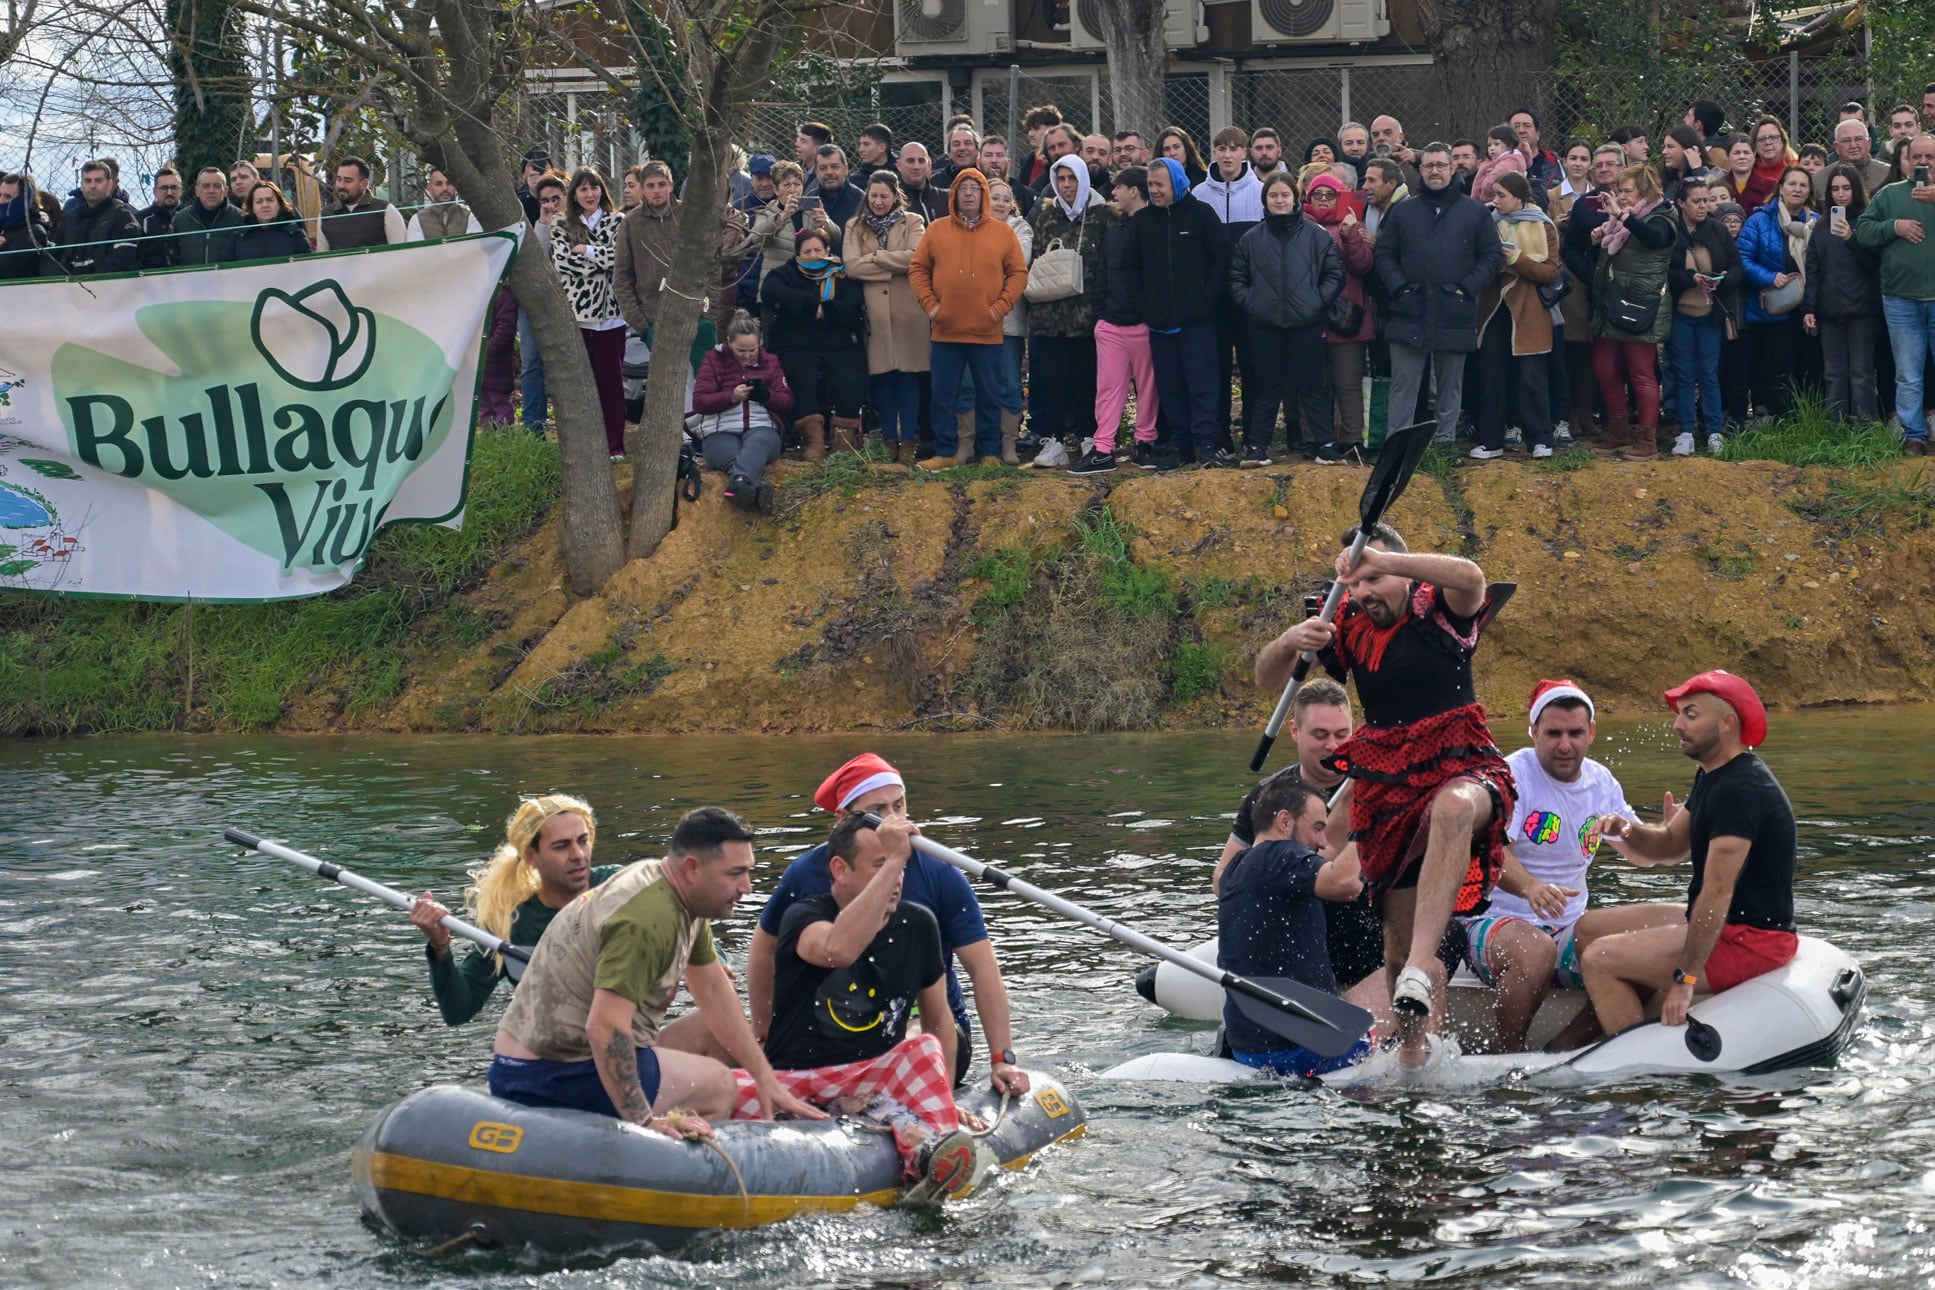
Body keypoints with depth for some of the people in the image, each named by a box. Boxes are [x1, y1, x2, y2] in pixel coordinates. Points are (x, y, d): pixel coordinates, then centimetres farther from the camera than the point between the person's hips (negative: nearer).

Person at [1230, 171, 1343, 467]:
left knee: (1312, 385, 4)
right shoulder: (1251, 239, 6)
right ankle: (1256, 445, 9)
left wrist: (1318, 301, -6)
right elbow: (1236, 279, 9)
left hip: (1307, 325, -1)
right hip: (1265, 327, 1)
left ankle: (1322, 442, 11)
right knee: (1266, 387, 6)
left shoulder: (1317, 235, 2)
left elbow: (1335, 273, 3)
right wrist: (1250, 303, -4)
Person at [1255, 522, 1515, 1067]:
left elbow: (1470, 580, -29)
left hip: (1464, 770, -5)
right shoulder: (1350, 628, 9)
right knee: (1398, 939, 6)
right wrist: (1290, 643, -16)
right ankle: (1411, 1052, 25)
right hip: (1387, 791, 5)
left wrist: (1383, 559, -38)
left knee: (1451, 808, -43)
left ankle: (1423, 964, -52)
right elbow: (1267, 678, 8)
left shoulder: (1438, 611, -4)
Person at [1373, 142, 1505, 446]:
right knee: (1403, 386, -2)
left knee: (1450, 387, 8)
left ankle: (1445, 442, 16)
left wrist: (1468, 287, -8)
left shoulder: (1475, 213, 6)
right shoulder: (1403, 212, 10)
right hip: (1409, 315, 0)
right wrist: (1398, 287, -6)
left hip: (1454, 316, 0)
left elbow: (1492, 256, 4)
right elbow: (1383, 254, 9)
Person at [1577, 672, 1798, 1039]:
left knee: (1599, 961, -14)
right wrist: (1628, 832, -6)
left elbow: (1717, 893, -25)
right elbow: (1668, 847, 17)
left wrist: (1684, 980, -26)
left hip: (1751, 940, -11)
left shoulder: (1740, 789, -21)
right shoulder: (1714, 777, 12)